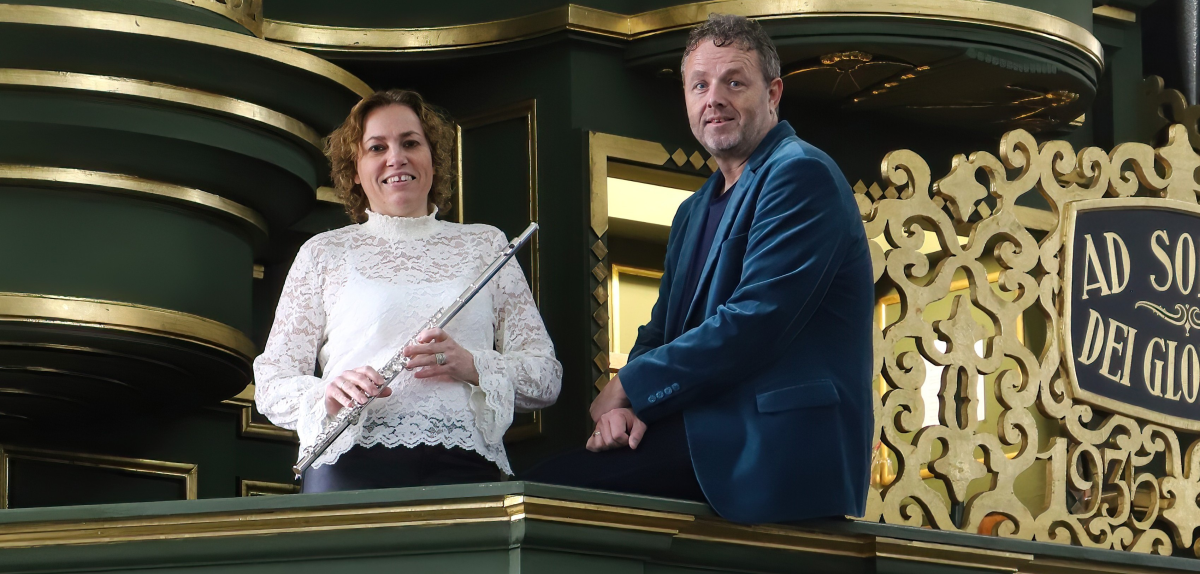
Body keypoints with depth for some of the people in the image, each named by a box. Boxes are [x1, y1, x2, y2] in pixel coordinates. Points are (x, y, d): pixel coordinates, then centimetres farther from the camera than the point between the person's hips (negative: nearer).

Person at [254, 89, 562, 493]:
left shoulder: (484, 245, 21)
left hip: (463, 466, 1)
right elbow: (270, 385, 12)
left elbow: (546, 377, 14)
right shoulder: (324, 253, 18)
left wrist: (474, 367, -6)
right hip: (351, 470, -1)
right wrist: (325, 396, -11)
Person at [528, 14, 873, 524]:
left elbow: (755, 322, -17)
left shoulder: (800, 174, -7)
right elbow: (661, 330, 19)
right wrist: (625, 407, -5)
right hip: (710, 436, 9)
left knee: (552, 487, -21)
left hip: (777, 455, -9)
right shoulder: (695, 211, 24)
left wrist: (629, 389, -10)